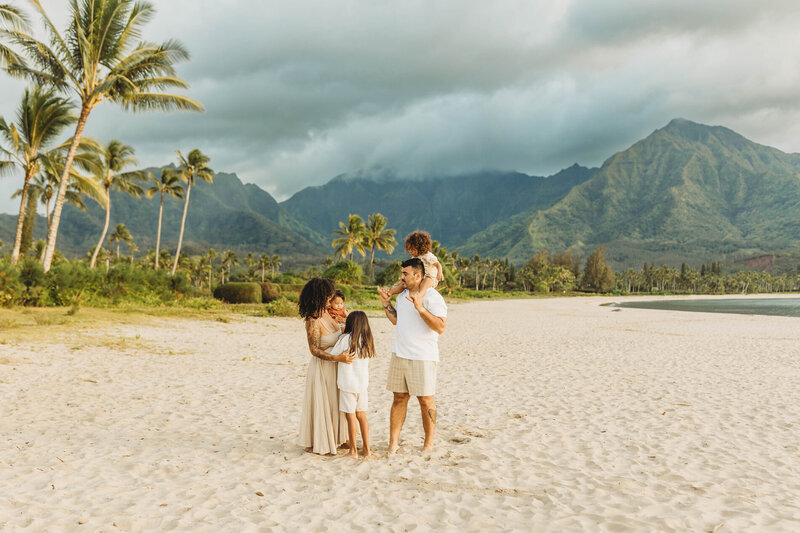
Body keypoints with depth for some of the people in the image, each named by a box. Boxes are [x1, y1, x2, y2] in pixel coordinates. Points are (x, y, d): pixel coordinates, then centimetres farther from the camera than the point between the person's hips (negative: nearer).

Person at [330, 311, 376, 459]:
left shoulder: (345, 339, -13)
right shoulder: (368, 341, 2)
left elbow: (332, 356, -4)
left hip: (348, 384, -5)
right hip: (363, 383, 5)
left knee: (351, 416, 2)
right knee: (361, 415, 13)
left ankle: (353, 451, 9)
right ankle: (366, 449, 17)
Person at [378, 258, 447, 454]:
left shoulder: (432, 296, -12)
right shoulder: (402, 295, 12)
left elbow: (440, 327, -21)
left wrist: (421, 308, -28)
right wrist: (386, 304, 12)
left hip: (422, 358, -7)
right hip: (399, 355, 7)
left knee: (425, 400, 4)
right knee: (399, 398, 9)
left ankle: (429, 442, 18)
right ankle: (393, 442, 14)